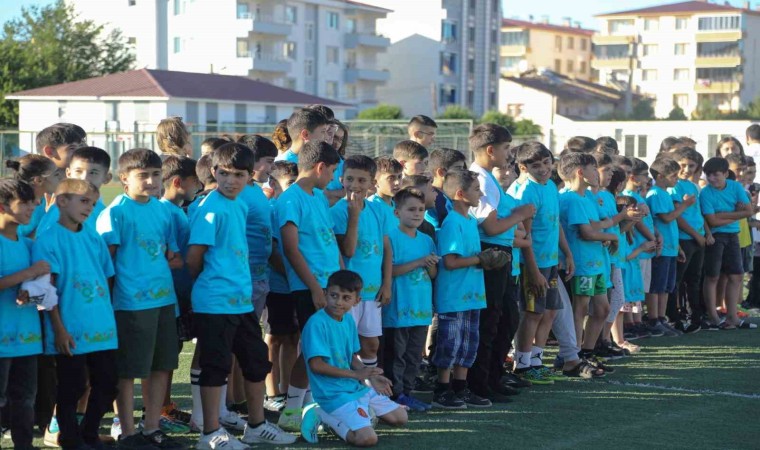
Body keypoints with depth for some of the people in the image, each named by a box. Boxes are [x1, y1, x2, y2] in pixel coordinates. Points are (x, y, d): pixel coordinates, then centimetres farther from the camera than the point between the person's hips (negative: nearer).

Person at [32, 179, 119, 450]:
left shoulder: (94, 239, 12)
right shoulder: (48, 241, -6)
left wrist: (108, 319, 13)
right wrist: (59, 330, -13)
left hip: (102, 330, 6)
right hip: (71, 333, -6)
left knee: (107, 385, 11)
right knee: (72, 389, 3)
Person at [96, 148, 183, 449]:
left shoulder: (163, 209, 11)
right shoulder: (115, 212, -9)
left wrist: (171, 262, -2)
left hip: (164, 298, 7)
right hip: (131, 301, -7)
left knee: (161, 366, 12)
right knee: (128, 370, 1)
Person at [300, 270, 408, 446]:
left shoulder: (349, 320, 8)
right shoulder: (317, 323, -18)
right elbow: (316, 365, -22)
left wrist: (371, 377, -3)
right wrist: (356, 374, -18)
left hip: (357, 388, 9)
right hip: (334, 394, -9)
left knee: (400, 418, 13)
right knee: (367, 438, -24)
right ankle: (325, 416, -4)